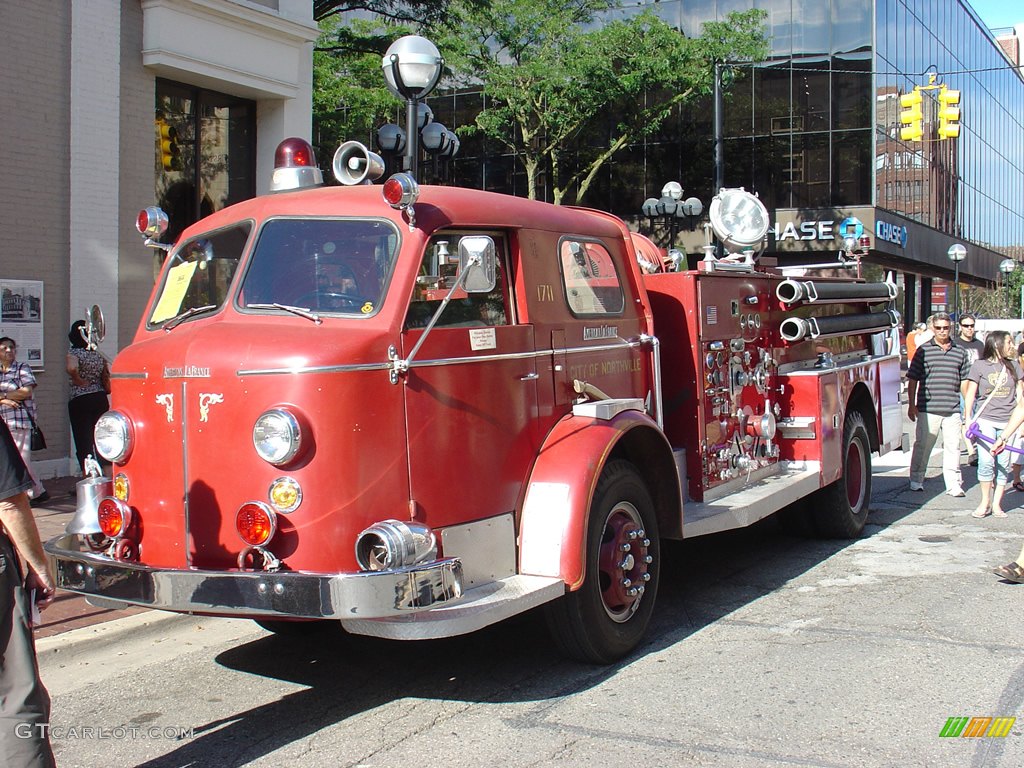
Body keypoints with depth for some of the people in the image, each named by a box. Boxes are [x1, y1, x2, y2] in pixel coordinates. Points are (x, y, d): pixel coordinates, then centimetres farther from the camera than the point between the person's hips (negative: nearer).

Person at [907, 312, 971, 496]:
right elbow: (912, 379, 3)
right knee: (923, 445, 4)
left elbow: (964, 382, 15)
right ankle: (916, 481, 16)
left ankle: (953, 484, 9)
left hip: (952, 410, 2)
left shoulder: (960, 352, 10)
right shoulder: (923, 350, 2)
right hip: (928, 409, -2)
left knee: (953, 446, 3)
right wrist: (912, 405, -2)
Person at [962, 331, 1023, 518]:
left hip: (1008, 422, 3)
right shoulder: (979, 365, 2)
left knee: (1004, 464, 1)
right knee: (986, 461, -10)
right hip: (986, 420, -3)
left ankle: (997, 504, 9)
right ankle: (985, 502, 3)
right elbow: (969, 394, 2)